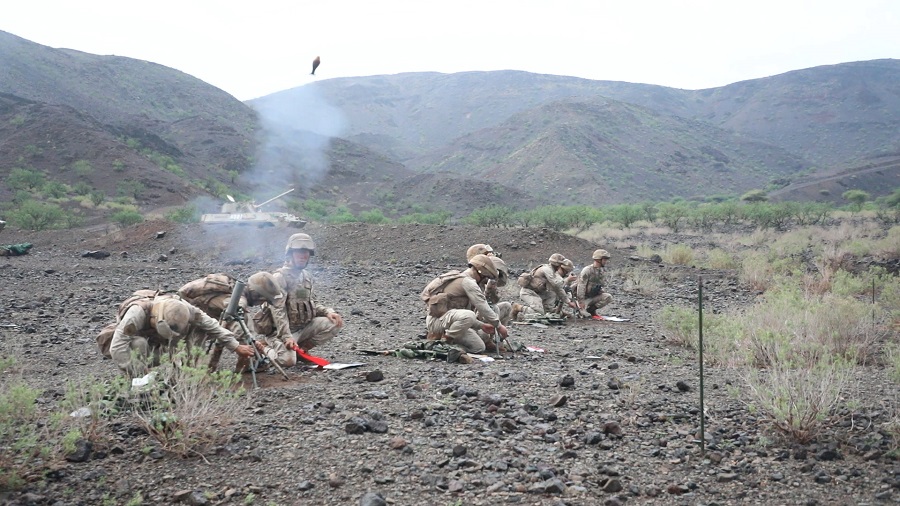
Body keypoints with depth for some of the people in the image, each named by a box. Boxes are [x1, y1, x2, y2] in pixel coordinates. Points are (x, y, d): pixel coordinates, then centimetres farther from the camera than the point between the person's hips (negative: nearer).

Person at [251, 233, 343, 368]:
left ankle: (301, 348, 3)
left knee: (334, 323, -11)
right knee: (288, 360, -30)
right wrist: (287, 337, -31)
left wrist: (328, 311, -3)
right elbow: (278, 311, -22)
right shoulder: (279, 277, -15)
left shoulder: (306, 276, 10)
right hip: (281, 330, -7)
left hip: (303, 327, 7)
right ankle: (263, 346, 3)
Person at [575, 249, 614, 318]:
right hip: (585, 297, -6)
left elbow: (604, 283, 15)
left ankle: (591, 310, -4)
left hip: (594, 296, 6)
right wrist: (581, 301, -28)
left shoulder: (603, 270, 1)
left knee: (608, 297, -18)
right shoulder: (587, 270, -22)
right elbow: (581, 286, -25)